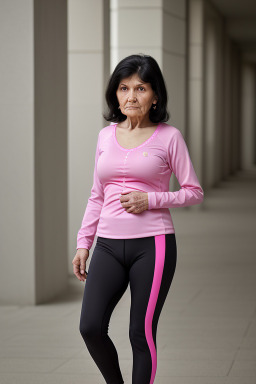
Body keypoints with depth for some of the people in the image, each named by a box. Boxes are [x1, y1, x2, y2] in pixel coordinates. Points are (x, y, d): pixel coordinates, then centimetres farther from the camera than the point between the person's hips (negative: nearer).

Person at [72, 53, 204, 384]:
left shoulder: (168, 136, -1)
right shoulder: (106, 135, 11)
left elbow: (194, 192, 1)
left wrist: (150, 199, -12)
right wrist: (83, 243, 12)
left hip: (152, 244, -3)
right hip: (109, 245, 4)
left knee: (142, 333, -1)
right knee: (90, 327, -8)